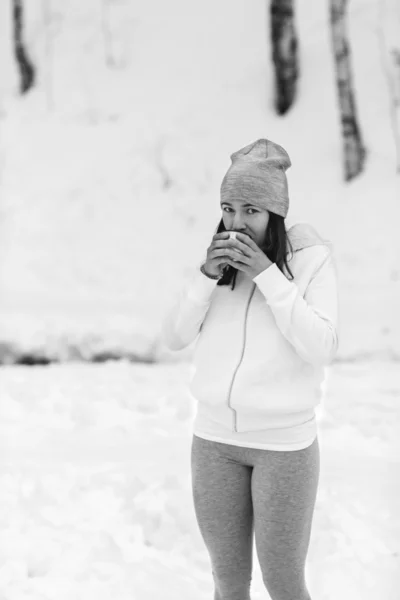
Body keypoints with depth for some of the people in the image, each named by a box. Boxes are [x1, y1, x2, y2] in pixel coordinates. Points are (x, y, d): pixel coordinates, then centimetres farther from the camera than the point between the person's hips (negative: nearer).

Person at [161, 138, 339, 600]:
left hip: (284, 441, -4)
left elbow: (320, 349, -21)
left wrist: (267, 274, -26)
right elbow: (174, 337, -3)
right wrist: (208, 275, -19)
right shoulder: (221, 258, 0)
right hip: (216, 435, 4)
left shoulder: (313, 259, -12)